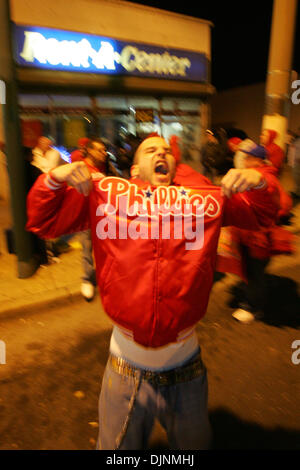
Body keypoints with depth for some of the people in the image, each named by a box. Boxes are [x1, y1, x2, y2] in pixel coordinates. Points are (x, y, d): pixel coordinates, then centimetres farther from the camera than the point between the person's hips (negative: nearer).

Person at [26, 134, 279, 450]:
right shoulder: (105, 193, -3)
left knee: (193, 443, 30)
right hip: (125, 371, -1)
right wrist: (55, 179, -16)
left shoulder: (205, 198, 0)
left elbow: (263, 214, 8)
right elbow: (43, 221, 1)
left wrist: (258, 183, -12)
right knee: (118, 446, 26)